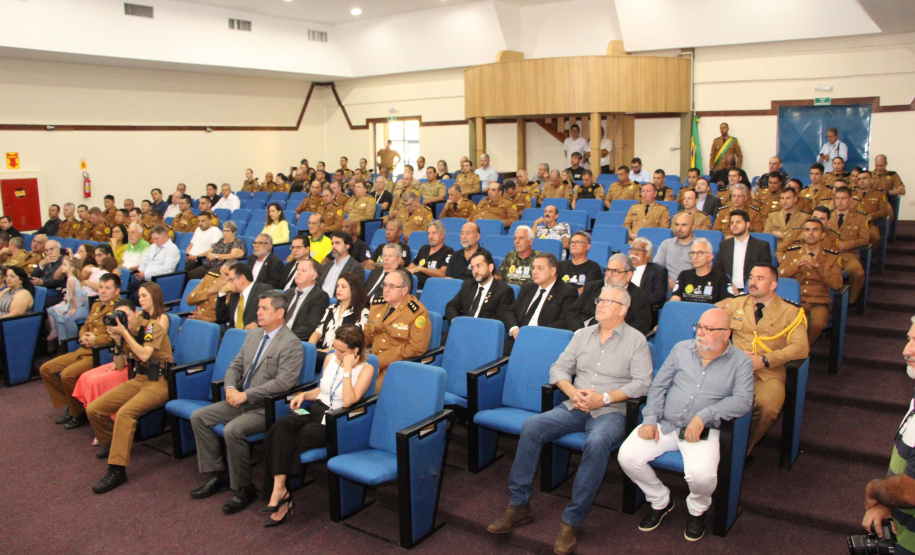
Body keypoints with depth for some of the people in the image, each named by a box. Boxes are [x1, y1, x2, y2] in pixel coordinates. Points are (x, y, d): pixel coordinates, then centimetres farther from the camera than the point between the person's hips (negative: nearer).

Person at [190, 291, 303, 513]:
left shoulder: (291, 343, -15)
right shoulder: (253, 334, 12)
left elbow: (283, 382, -23)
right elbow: (235, 365, 16)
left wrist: (246, 395, -22)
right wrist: (231, 388, -5)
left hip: (268, 407, -9)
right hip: (242, 400, 9)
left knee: (232, 430, -29)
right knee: (198, 417, 2)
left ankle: (244, 489, -10)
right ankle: (217, 475, 11)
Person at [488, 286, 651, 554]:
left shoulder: (636, 340, 4)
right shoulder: (582, 334, 17)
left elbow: (642, 382, -7)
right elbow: (559, 368, 13)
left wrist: (604, 398, -16)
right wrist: (572, 392, -8)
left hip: (611, 411, -4)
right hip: (574, 407, 4)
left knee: (597, 443, -37)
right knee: (531, 427, -19)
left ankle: (571, 522, -26)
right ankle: (519, 505, -10)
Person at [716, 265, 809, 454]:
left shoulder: (791, 312, 9)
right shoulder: (736, 304, 20)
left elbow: (801, 347, -3)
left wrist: (765, 360, -14)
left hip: (768, 373, -2)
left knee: (767, 405, -34)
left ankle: (744, 450, -8)